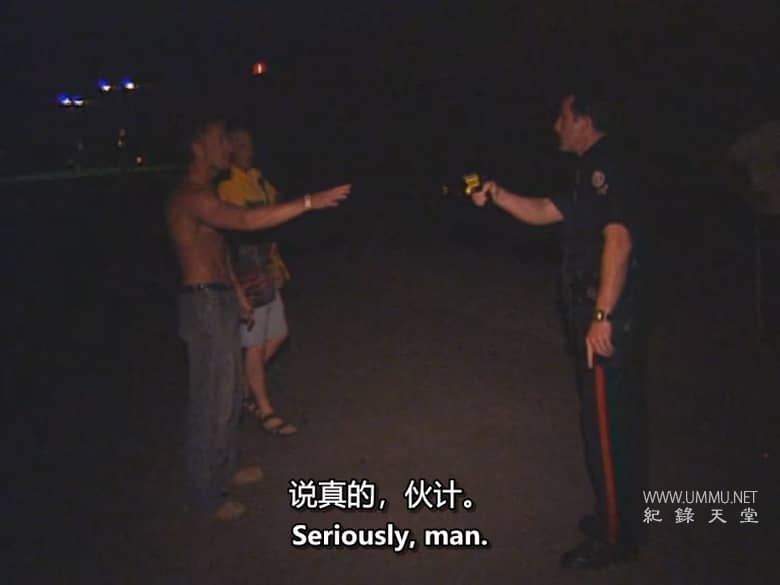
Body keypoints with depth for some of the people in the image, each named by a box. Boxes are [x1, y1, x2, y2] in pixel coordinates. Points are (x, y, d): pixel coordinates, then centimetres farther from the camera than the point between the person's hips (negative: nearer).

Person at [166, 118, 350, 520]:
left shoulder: (205, 194, 16)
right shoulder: (190, 196, -19)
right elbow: (246, 221, -33)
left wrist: (236, 291, 22)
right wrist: (310, 202, -34)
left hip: (222, 300, 10)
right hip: (205, 304, -10)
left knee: (229, 392, 20)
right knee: (212, 399, -2)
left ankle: (223, 470, 36)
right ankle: (206, 494, 11)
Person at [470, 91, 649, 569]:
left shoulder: (607, 168, -17)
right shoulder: (594, 172, 16)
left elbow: (619, 242, -28)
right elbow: (542, 212, 21)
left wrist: (601, 316, -30)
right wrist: (498, 196, 7)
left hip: (608, 320, -11)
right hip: (601, 315, 11)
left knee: (607, 426, -1)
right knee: (618, 421, 19)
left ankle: (615, 538, 13)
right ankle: (625, 519, 34)